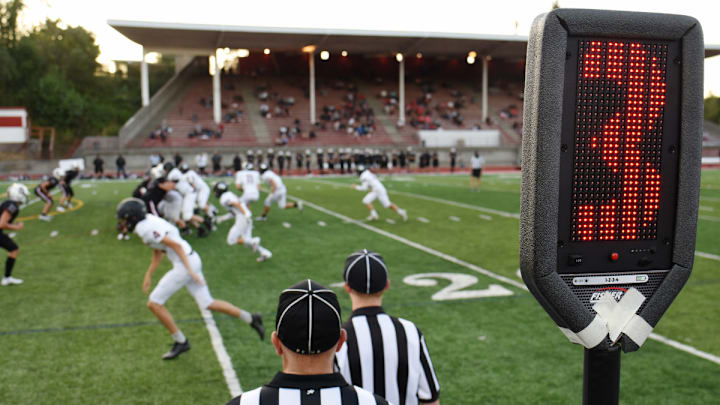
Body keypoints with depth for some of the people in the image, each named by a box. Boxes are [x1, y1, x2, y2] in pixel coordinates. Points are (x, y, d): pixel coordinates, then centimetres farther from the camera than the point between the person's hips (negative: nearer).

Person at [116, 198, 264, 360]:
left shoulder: (146, 229, -16)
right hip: (191, 261, 10)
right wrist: (148, 275, 25)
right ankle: (251, 318, 16)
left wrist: (189, 270, -21)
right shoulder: (147, 223, 14)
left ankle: (181, 342, 9)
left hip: (185, 263, -10)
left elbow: (176, 245, -20)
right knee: (207, 304, 13)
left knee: (154, 303, 1)